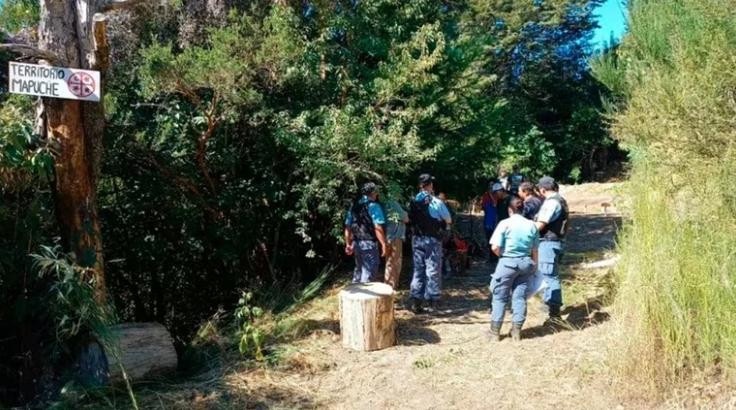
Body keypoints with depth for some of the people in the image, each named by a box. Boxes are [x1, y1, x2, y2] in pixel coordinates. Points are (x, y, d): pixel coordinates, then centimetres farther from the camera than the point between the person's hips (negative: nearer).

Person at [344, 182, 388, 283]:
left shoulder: (354, 206, 10)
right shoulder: (373, 206, -10)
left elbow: (348, 227, 11)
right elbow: (378, 228, -18)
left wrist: (348, 244, 17)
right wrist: (383, 244, -13)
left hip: (356, 243, 7)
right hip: (369, 243, -7)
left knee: (359, 269, 20)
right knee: (369, 272, -1)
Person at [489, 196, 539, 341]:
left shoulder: (505, 224, -10)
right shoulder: (532, 225, 2)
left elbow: (495, 247, -14)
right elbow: (534, 251, 6)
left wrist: (502, 255, 6)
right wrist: (534, 266, 19)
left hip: (508, 262, -3)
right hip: (525, 263, 4)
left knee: (500, 297, 7)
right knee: (520, 296, 11)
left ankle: (495, 331, 12)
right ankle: (516, 330, 15)